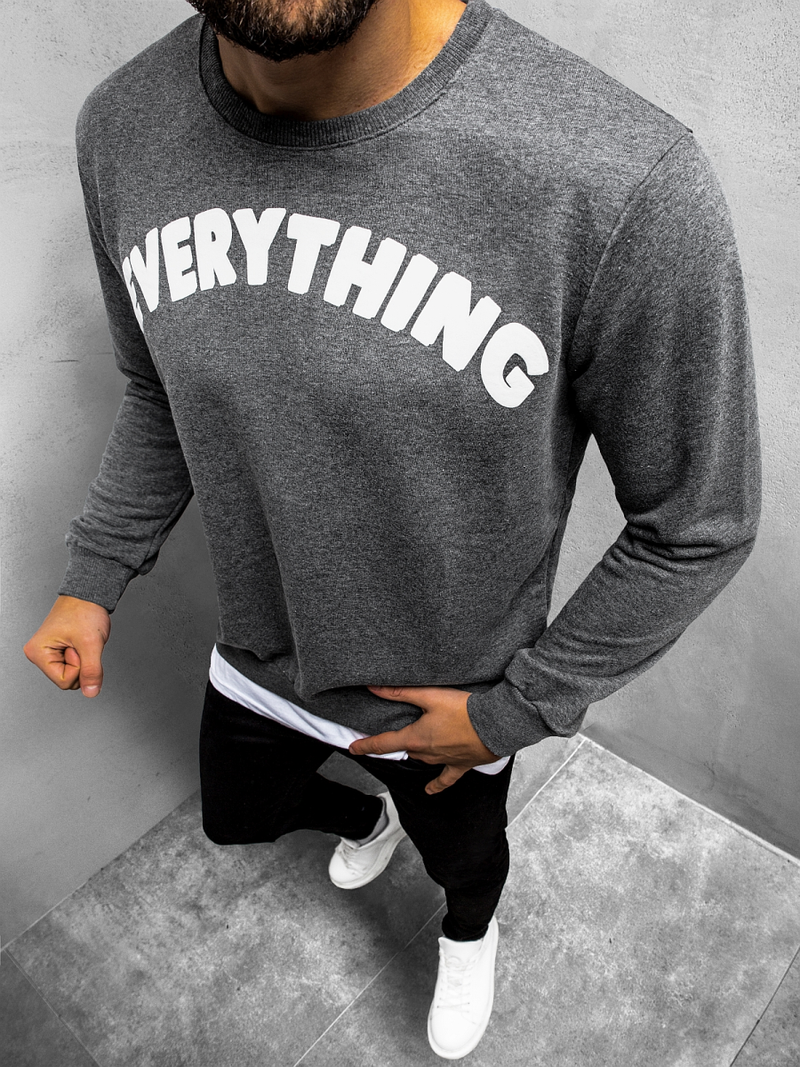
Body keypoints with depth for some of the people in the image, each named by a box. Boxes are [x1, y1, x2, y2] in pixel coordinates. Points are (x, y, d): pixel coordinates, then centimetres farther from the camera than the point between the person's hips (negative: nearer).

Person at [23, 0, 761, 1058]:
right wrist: (95, 578, 2)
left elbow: (696, 528, -19)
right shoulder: (123, 130, -16)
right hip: (259, 662, 5)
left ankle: (469, 936, 69)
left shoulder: (630, 183, -35)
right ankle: (367, 819, 69)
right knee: (235, 816, 33)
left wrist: (515, 712, -13)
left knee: (462, 858, 29)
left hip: (452, 699, -3)